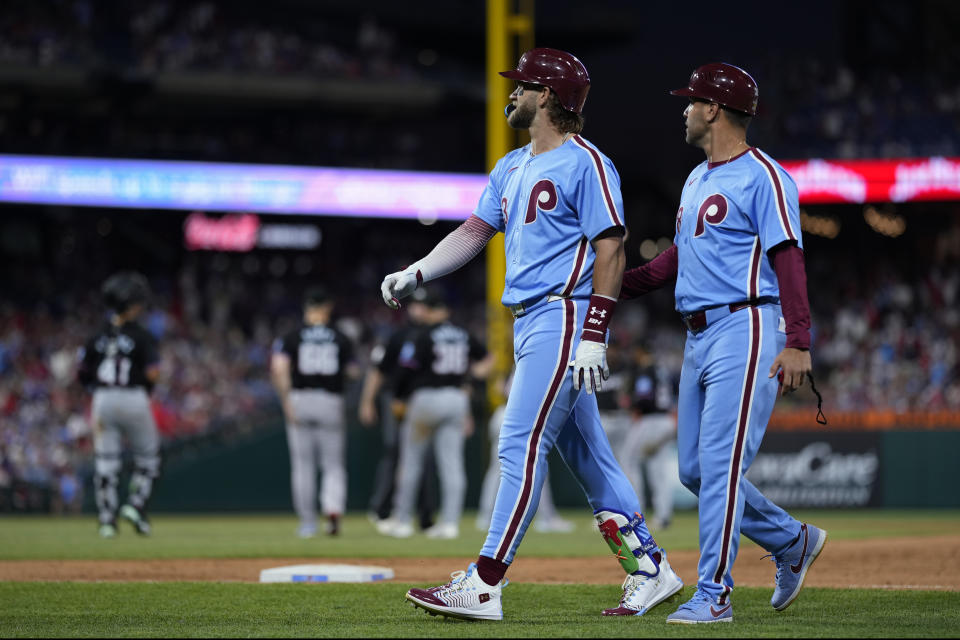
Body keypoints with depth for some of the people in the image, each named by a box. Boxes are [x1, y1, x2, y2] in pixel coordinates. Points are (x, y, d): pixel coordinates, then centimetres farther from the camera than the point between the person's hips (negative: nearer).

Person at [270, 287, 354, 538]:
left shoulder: (291, 337, 1)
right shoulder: (341, 339, 5)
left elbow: (278, 369, -12)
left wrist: (286, 402, -11)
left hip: (299, 399, 0)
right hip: (332, 402, 0)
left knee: (302, 465, 7)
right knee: (334, 465, 5)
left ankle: (307, 524, 9)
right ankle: (334, 508, -21)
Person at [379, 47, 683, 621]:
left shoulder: (585, 164, -9)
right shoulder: (512, 168, 19)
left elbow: (610, 250, -14)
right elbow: (474, 232, 17)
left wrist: (593, 337, -20)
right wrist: (415, 274, 2)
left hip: (564, 320, -9)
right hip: (529, 324, 9)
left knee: (522, 447, -12)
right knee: (586, 454, 11)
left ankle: (484, 586, -15)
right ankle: (651, 570, 17)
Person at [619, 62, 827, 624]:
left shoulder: (762, 177, -9)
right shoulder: (697, 180, 19)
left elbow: (789, 259, -16)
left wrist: (798, 342, -24)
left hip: (746, 333, -10)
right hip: (699, 338, 10)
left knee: (721, 463, -12)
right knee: (695, 469, 10)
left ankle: (714, 594, -8)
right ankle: (793, 541, 25)